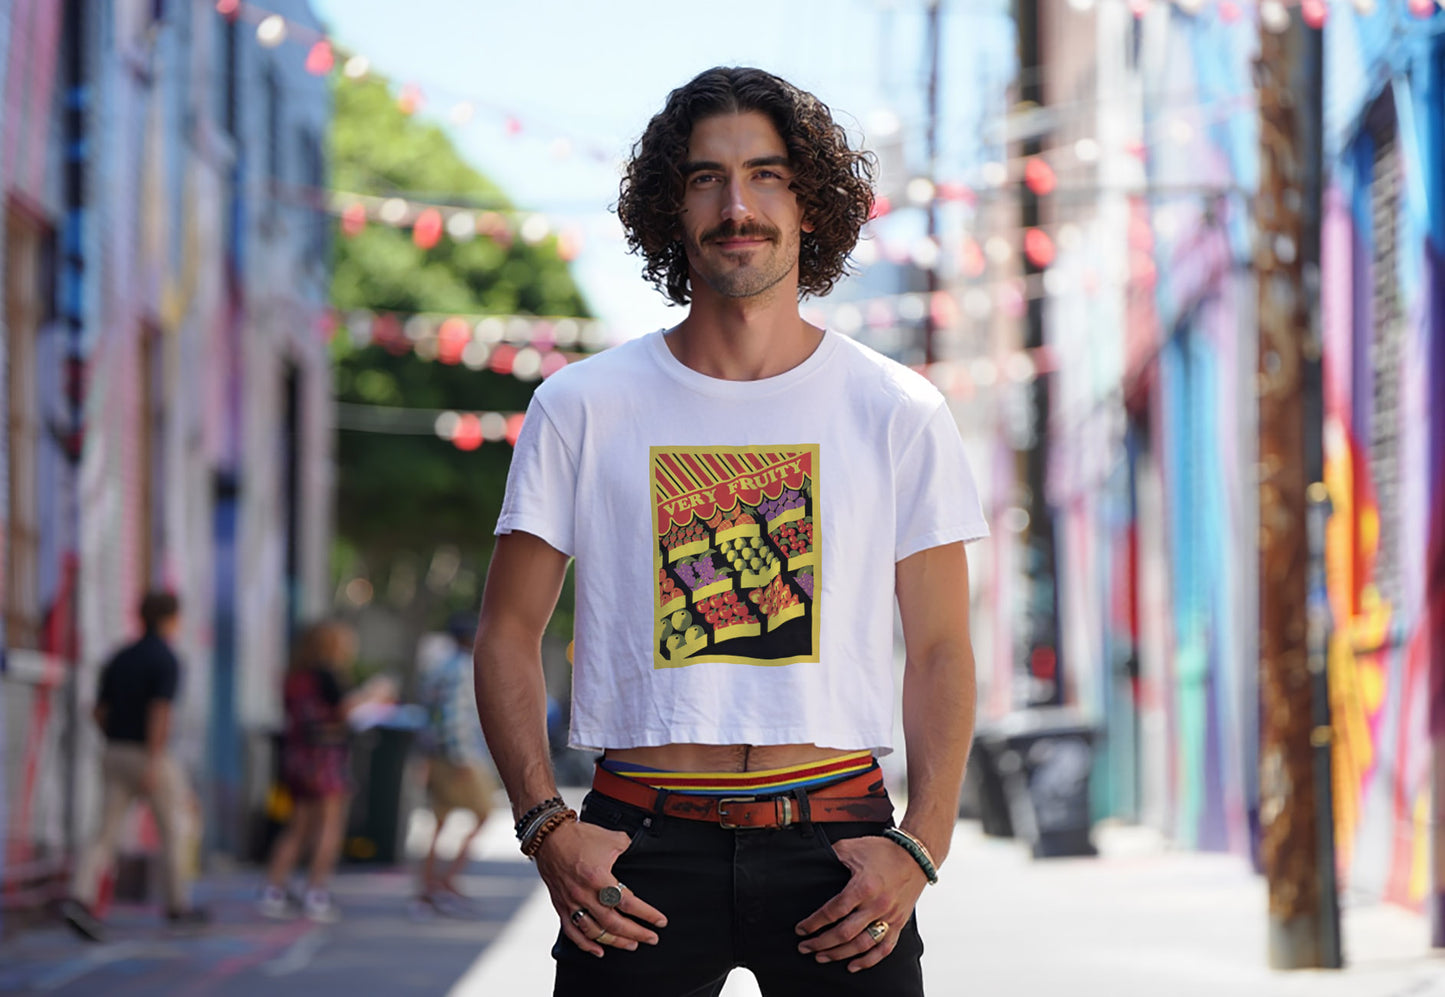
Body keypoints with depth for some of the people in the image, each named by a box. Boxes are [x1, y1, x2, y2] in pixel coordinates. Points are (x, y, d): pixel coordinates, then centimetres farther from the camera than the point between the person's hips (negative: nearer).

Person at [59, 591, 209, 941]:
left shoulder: (119, 659, 10)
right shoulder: (167, 662, -12)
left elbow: (99, 712, 14)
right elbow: (159, 713, -23)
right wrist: (153, 764, -28)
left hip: (115, 755, 6)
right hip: (151, 759, -6)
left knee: (106, 836, -1)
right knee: (172, 830, 13)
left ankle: (80, 899, -21)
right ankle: (178, 906, 24)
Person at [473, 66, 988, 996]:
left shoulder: (900, 413, 6)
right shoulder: (581, 407, 5)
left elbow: (940, 654, 6)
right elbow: (509, 633, 7)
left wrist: (919, 848, -7)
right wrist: (549, 827, -6)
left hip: (833, 842, 0)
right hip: (644, 847, 0)